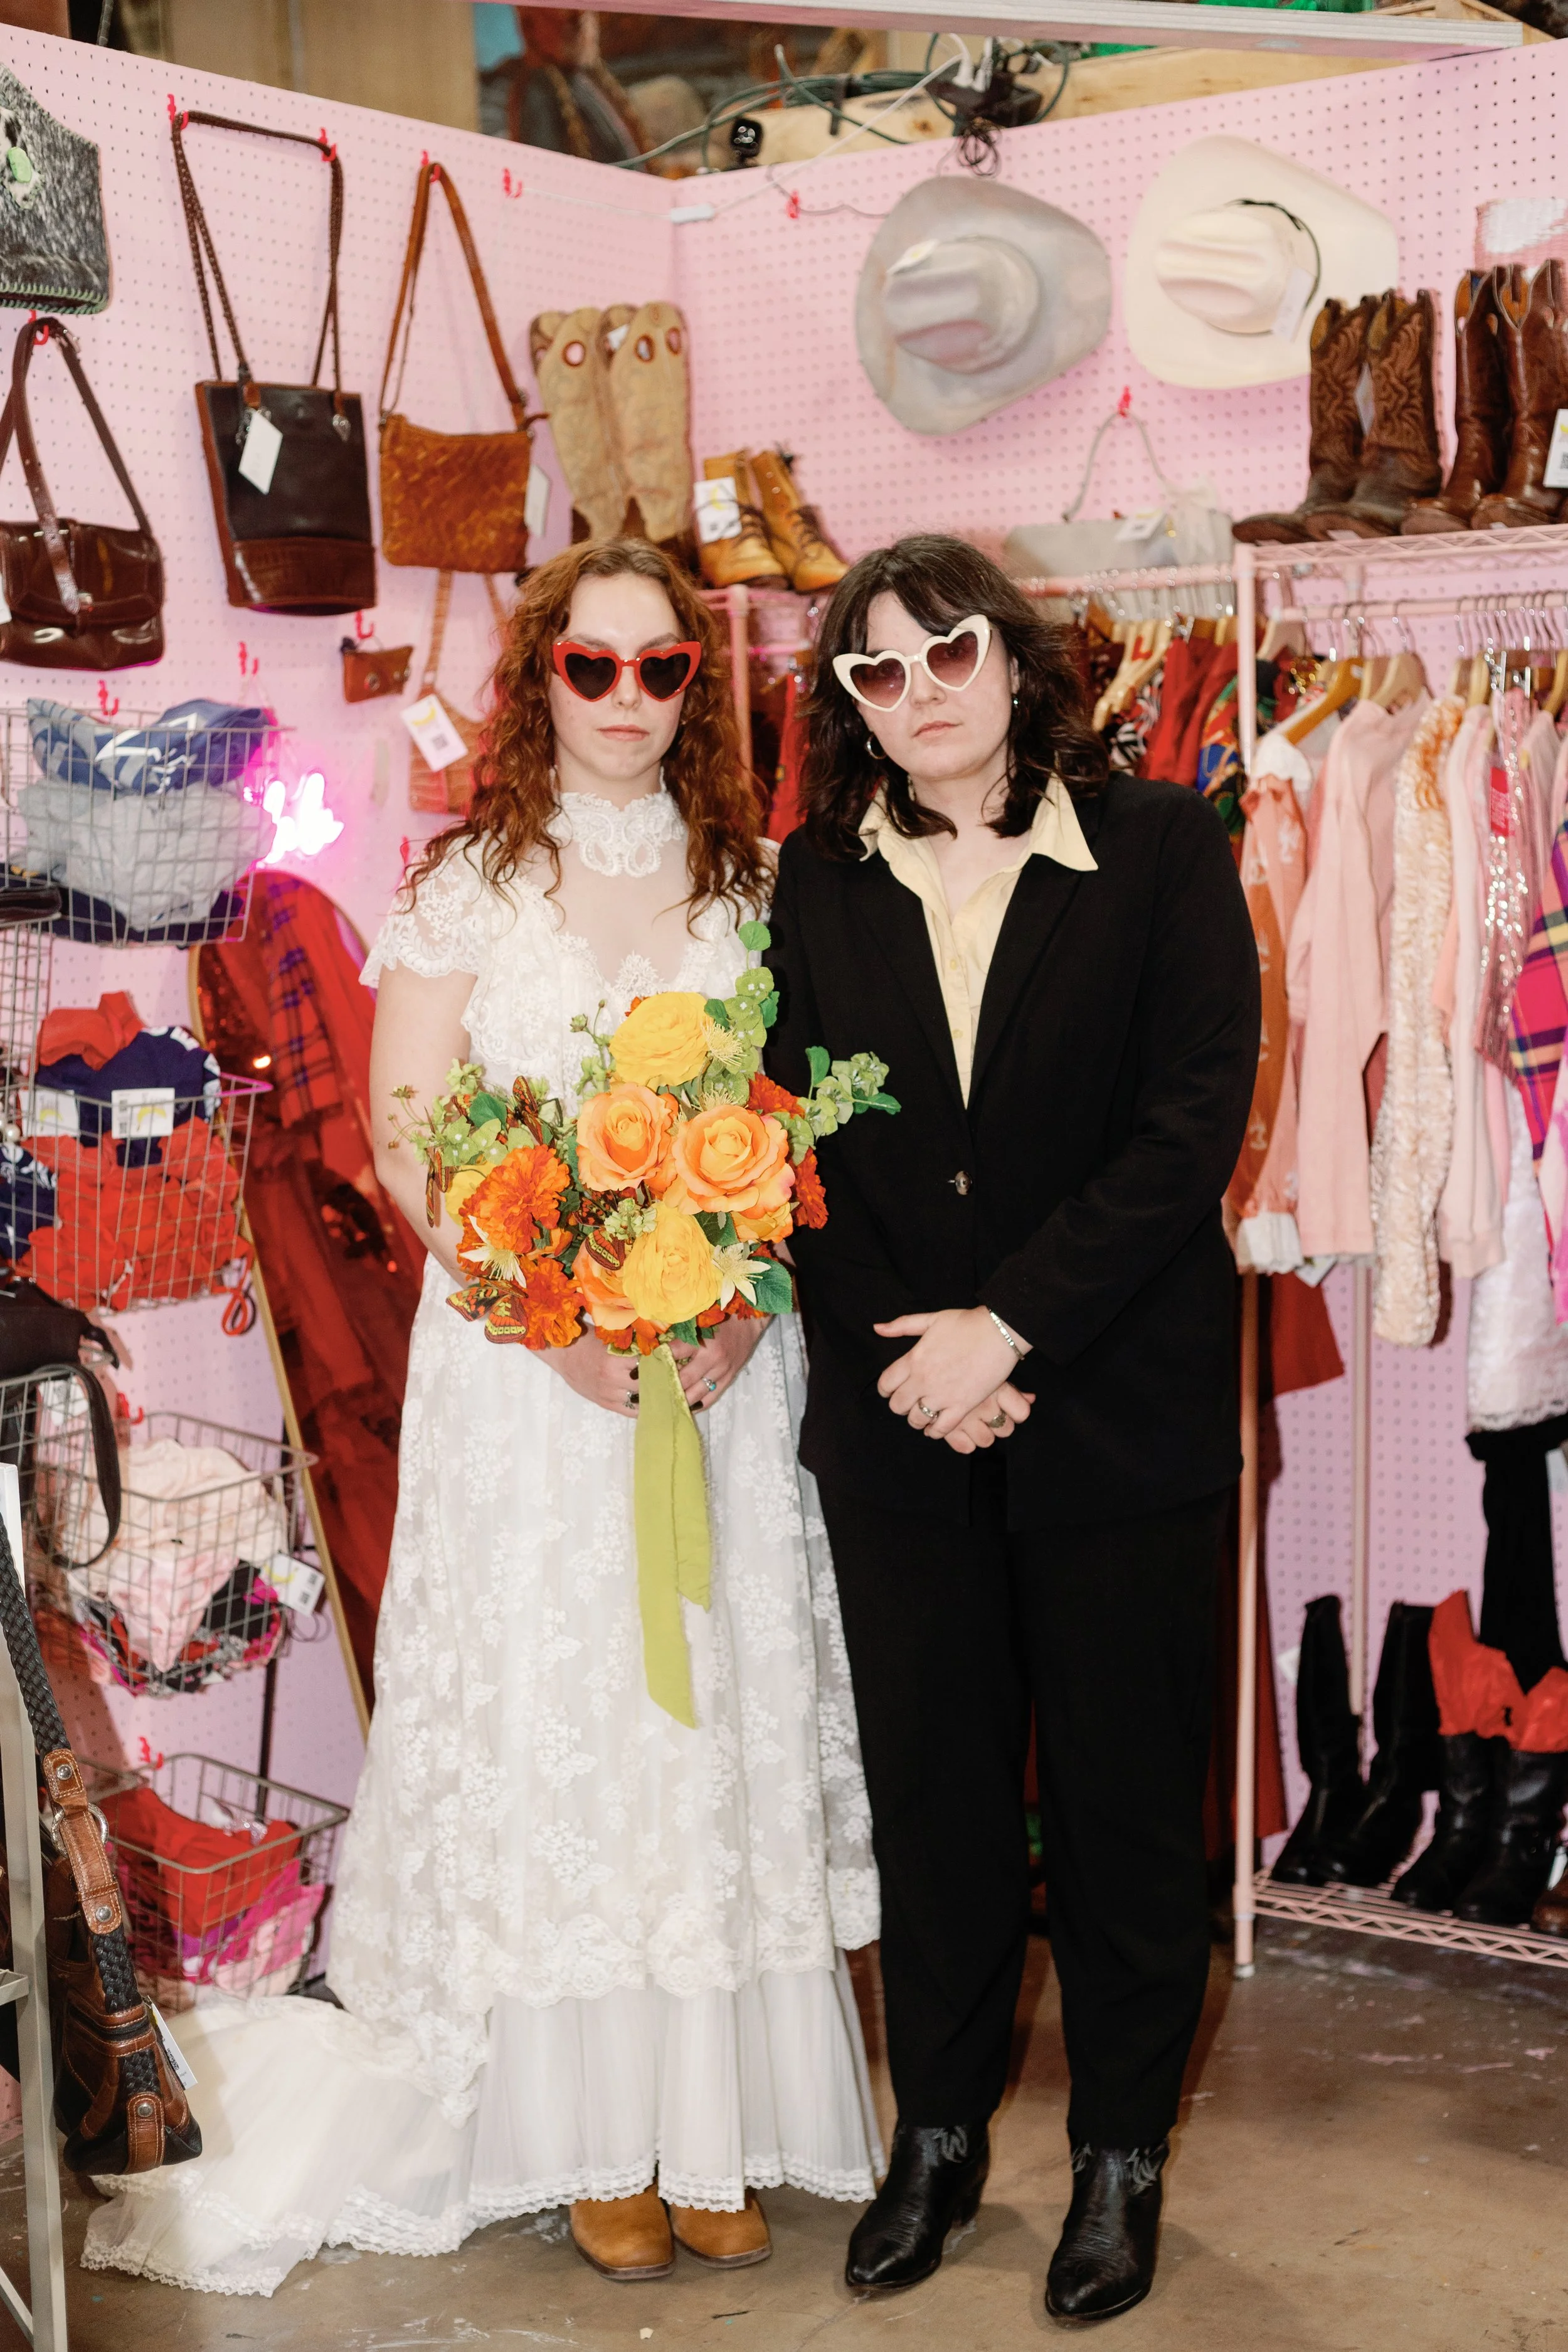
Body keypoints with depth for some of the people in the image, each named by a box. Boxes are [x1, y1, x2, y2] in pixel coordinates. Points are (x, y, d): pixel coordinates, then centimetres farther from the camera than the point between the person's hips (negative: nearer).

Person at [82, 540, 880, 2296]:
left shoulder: (750, 886, 8)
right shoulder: (471, 884, 1)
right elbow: (405, 1137, -2)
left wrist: (746, 1304, -10)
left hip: (728, 1363, 2)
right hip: (523, 1367, -2)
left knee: (729, 1715, 6)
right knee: (549, 1715, 3)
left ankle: (722, 2120, 19)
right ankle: (596, 2138, 16)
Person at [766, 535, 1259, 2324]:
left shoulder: (1161, 848, -4)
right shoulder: (820, 879, 4)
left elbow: (1194, 1121, -11)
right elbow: (797, 1139, 3)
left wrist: (1011, 1326, -15)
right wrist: (909, 1351, -9)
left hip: (1120, 1414, -2)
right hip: (896, 1425, 3)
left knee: (1122, 1795, 9)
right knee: (929, 1791, 13)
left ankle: (1122, 2156, 27)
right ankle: (937, 2136, 31)